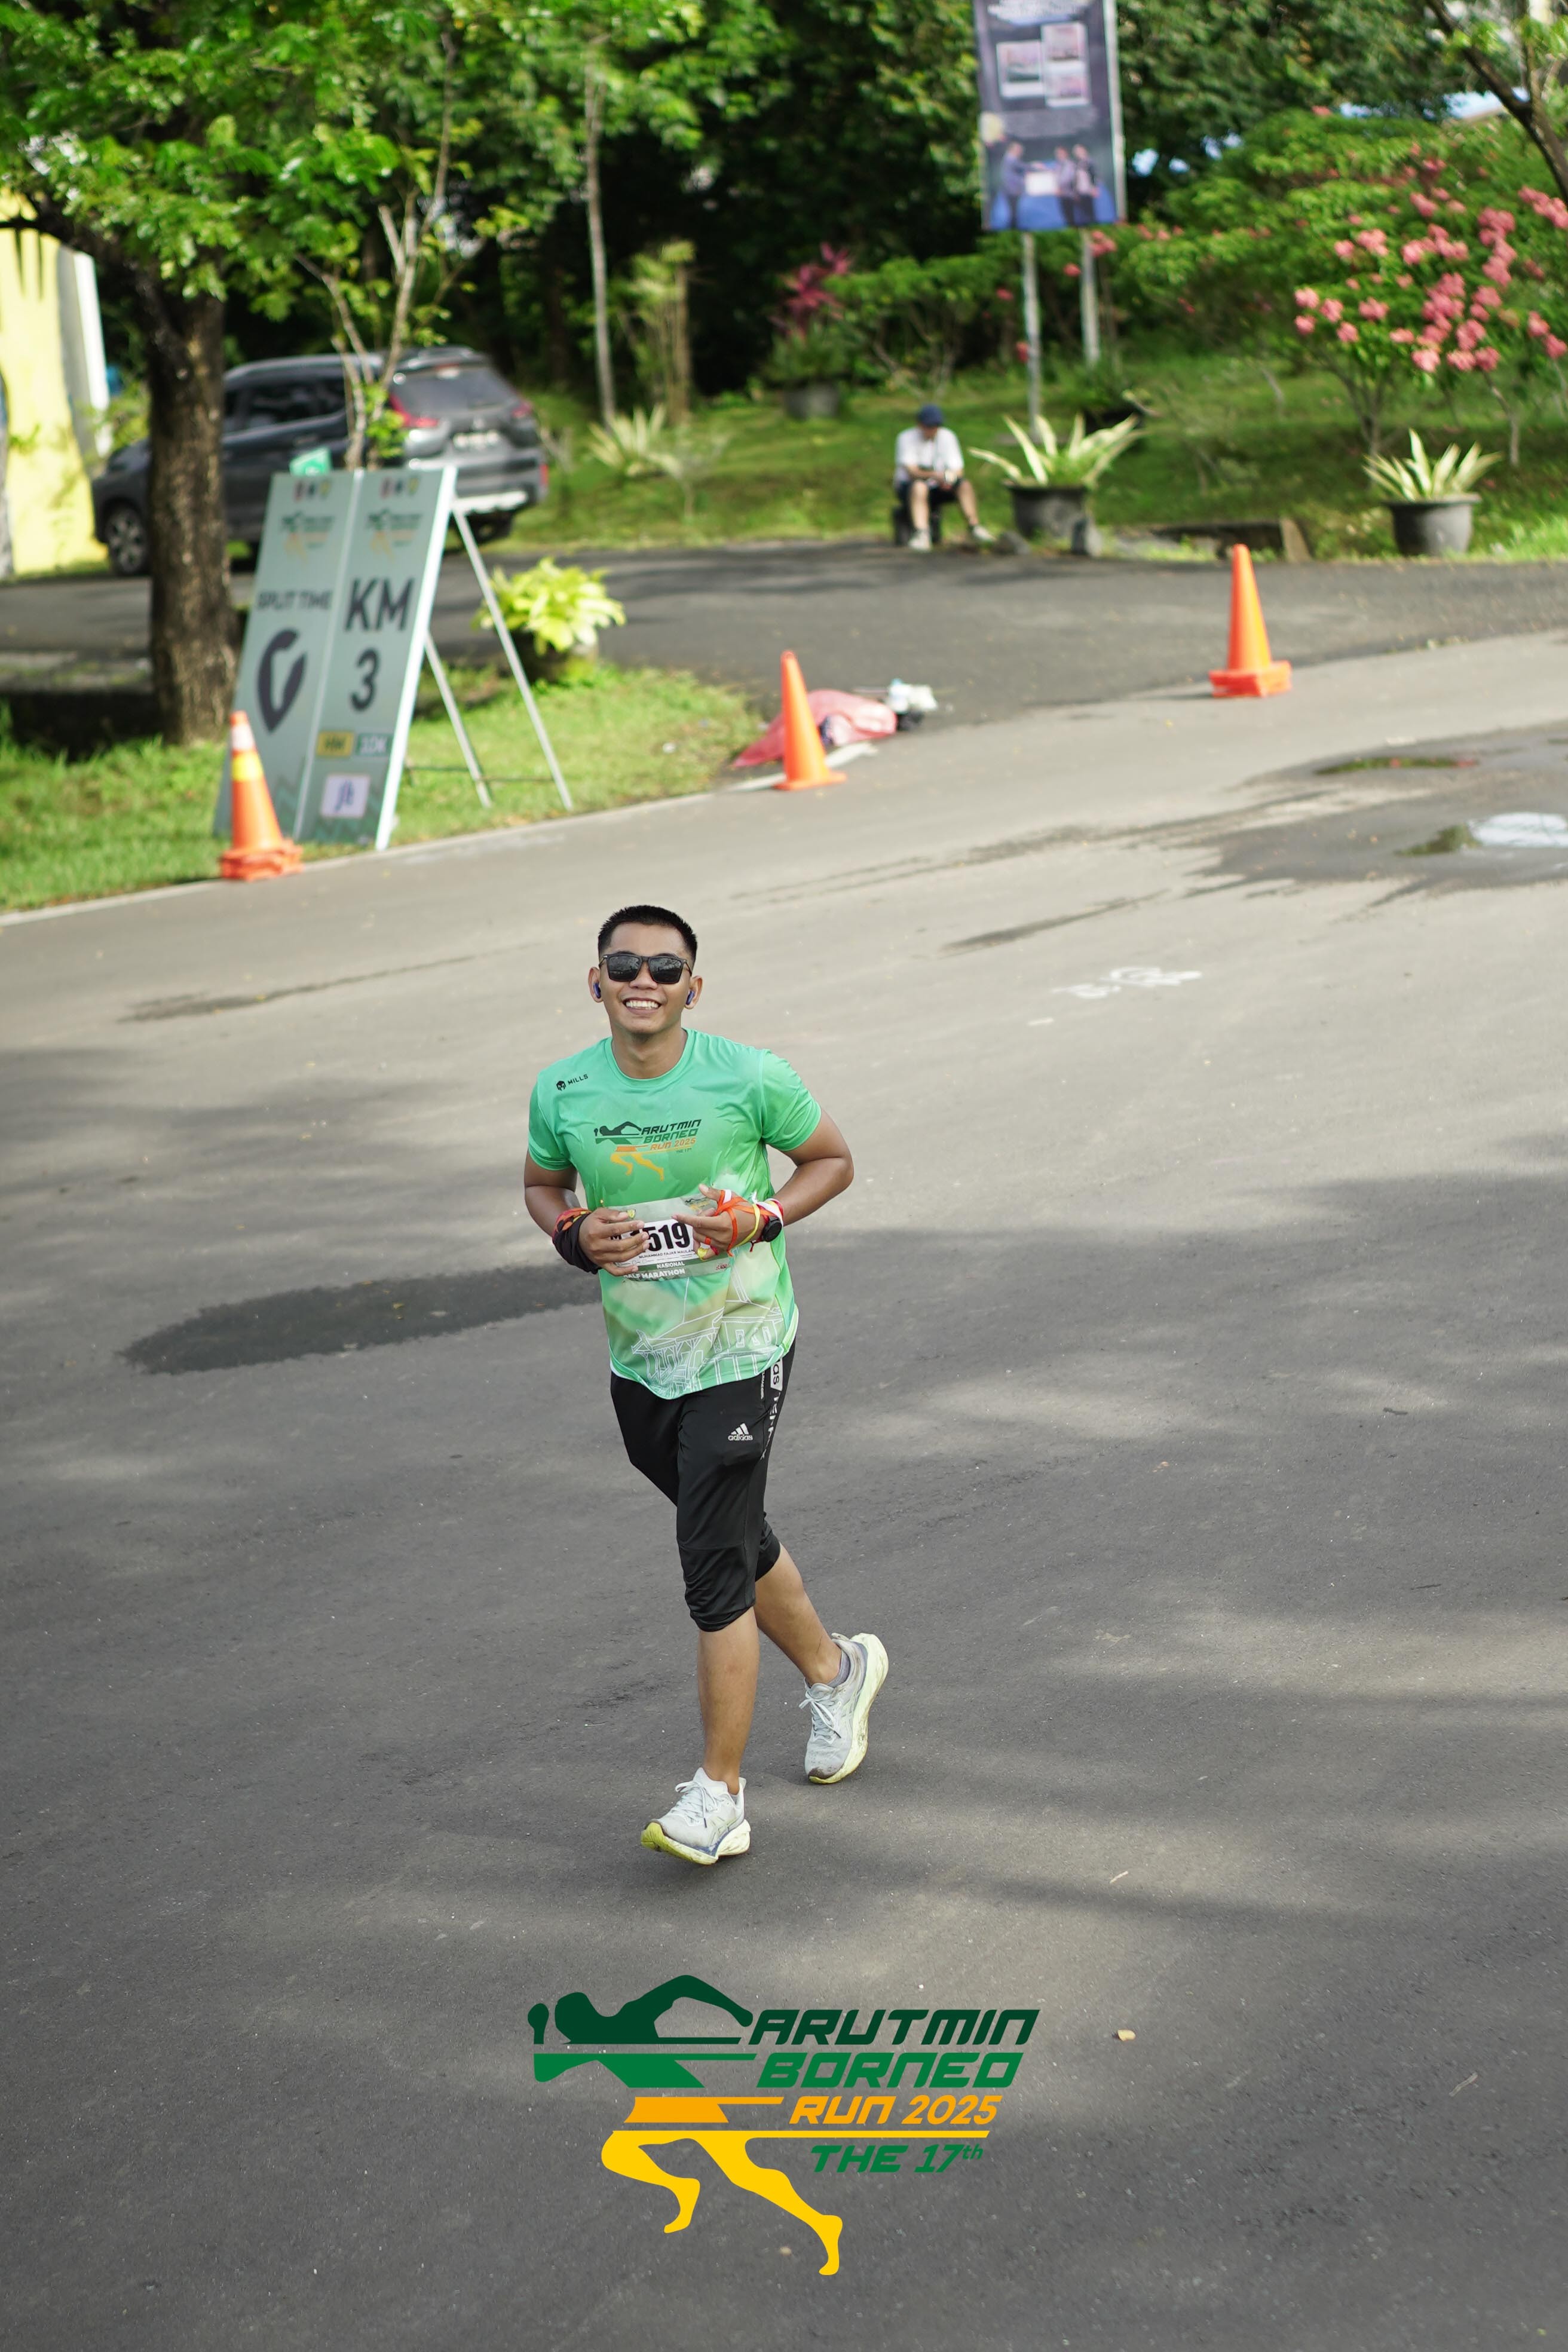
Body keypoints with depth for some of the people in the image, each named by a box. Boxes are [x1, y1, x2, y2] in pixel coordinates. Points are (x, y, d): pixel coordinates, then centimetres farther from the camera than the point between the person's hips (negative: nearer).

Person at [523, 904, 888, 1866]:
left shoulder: (750, 1079, -13)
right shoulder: (563, 1092, -4)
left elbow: (833, 1158, 2)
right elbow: (542, 1182, 14)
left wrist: (763, 1220, -15)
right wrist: (574, 1232, -8)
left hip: (741, 1352, -5)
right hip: (637, 1359, 5)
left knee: (716, 1568, -10)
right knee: (736, 1537, 20)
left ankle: (719, 1793, -1)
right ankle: (835, 1666, 48)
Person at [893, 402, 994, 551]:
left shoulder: (947, 436, 1)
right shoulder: (907, 438, -11)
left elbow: (958, 470, -5)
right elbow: (911, 471, -24)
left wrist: (950, 478, -30)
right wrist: (934, 475, -43)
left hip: (938, 488, 4)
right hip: (908, 486, -4)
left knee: (965, 484, -22)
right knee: (919, 486, -38)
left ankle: (974, 527, -20)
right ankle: (922, 534, -49)